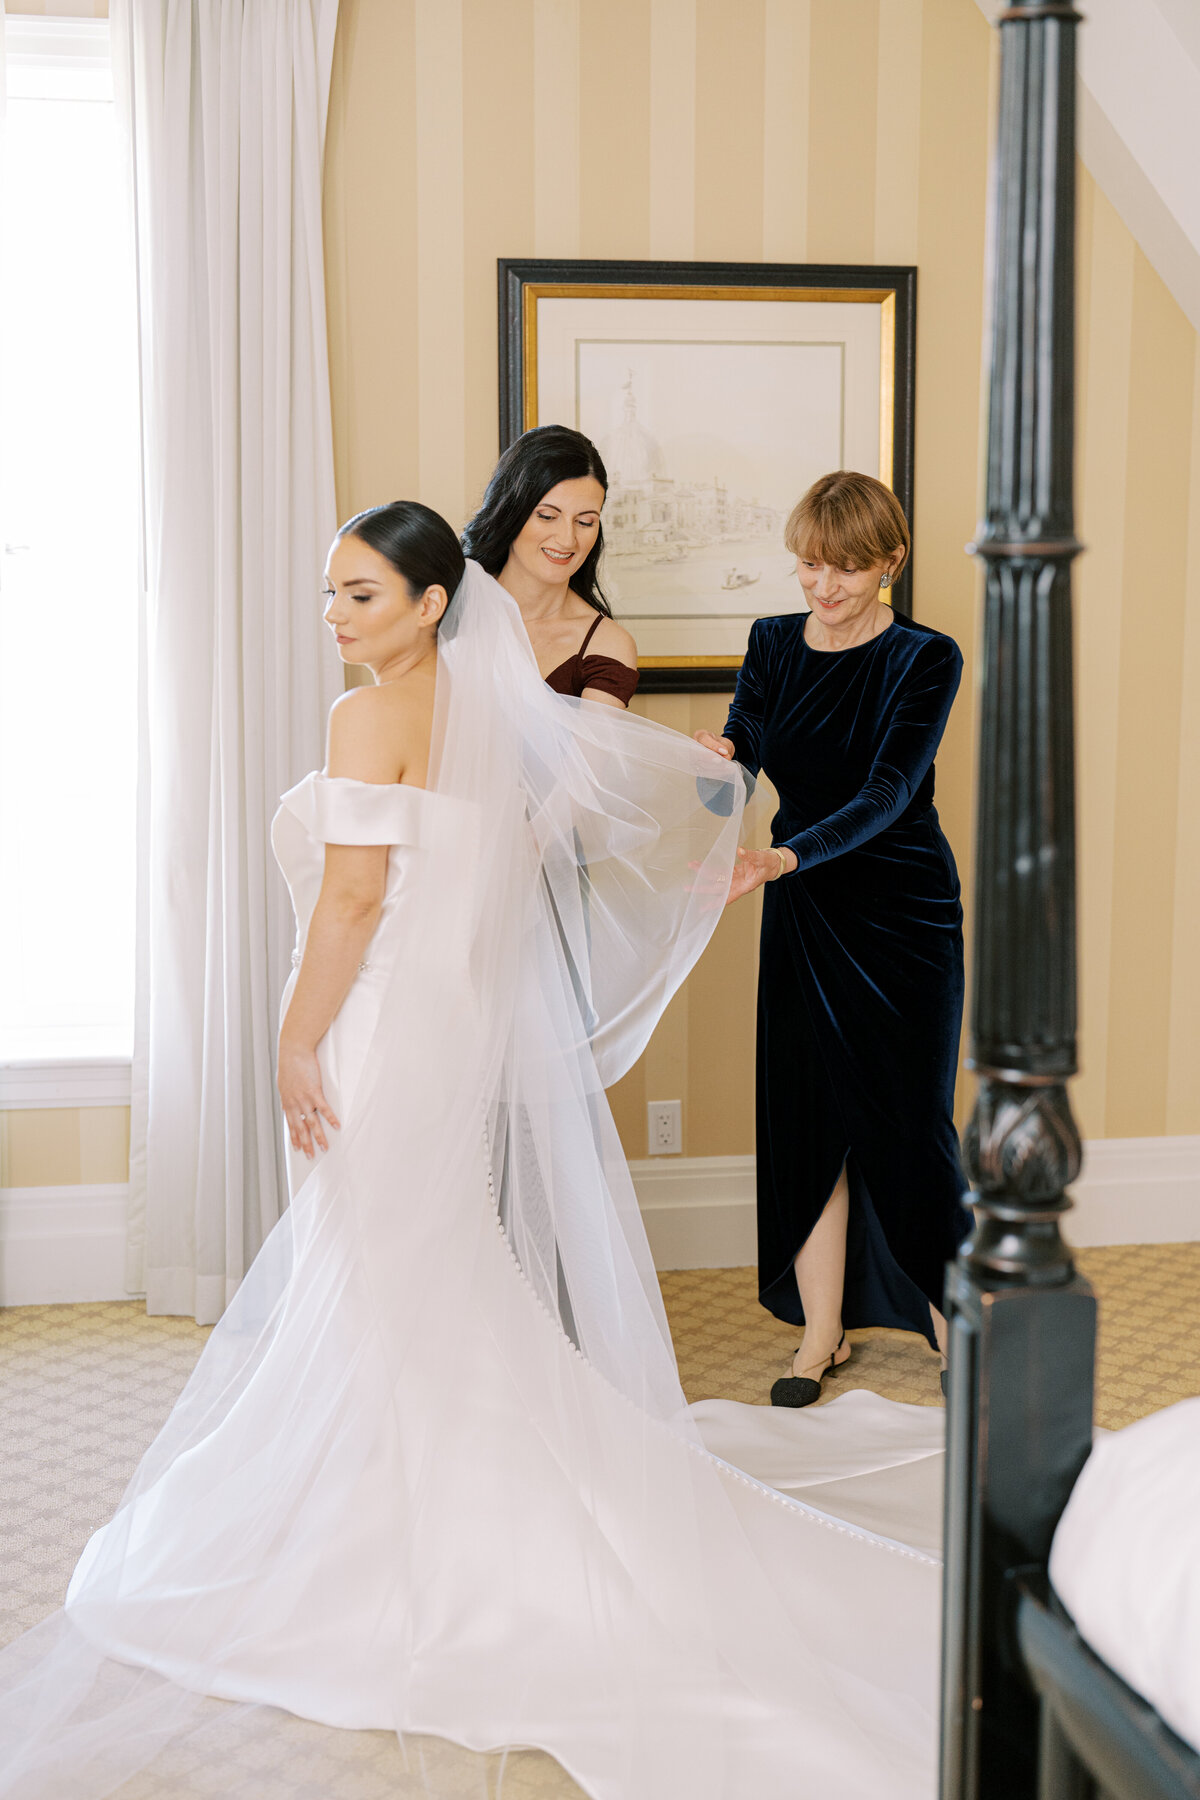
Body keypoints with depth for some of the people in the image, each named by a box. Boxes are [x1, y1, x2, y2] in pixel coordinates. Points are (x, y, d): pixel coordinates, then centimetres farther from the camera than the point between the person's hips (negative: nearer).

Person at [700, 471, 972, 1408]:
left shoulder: (926, 658, -11)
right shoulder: (775, 645, 4)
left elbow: (886, 793, -23)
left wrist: (785, 860, -38)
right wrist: (716, 765, -28)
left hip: (904, 910, -4)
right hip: (802, 910, 4)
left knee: (908, 1118, 1)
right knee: (805, 1114, 5)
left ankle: (951, 1320, 21)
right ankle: (822, 1332, 19)